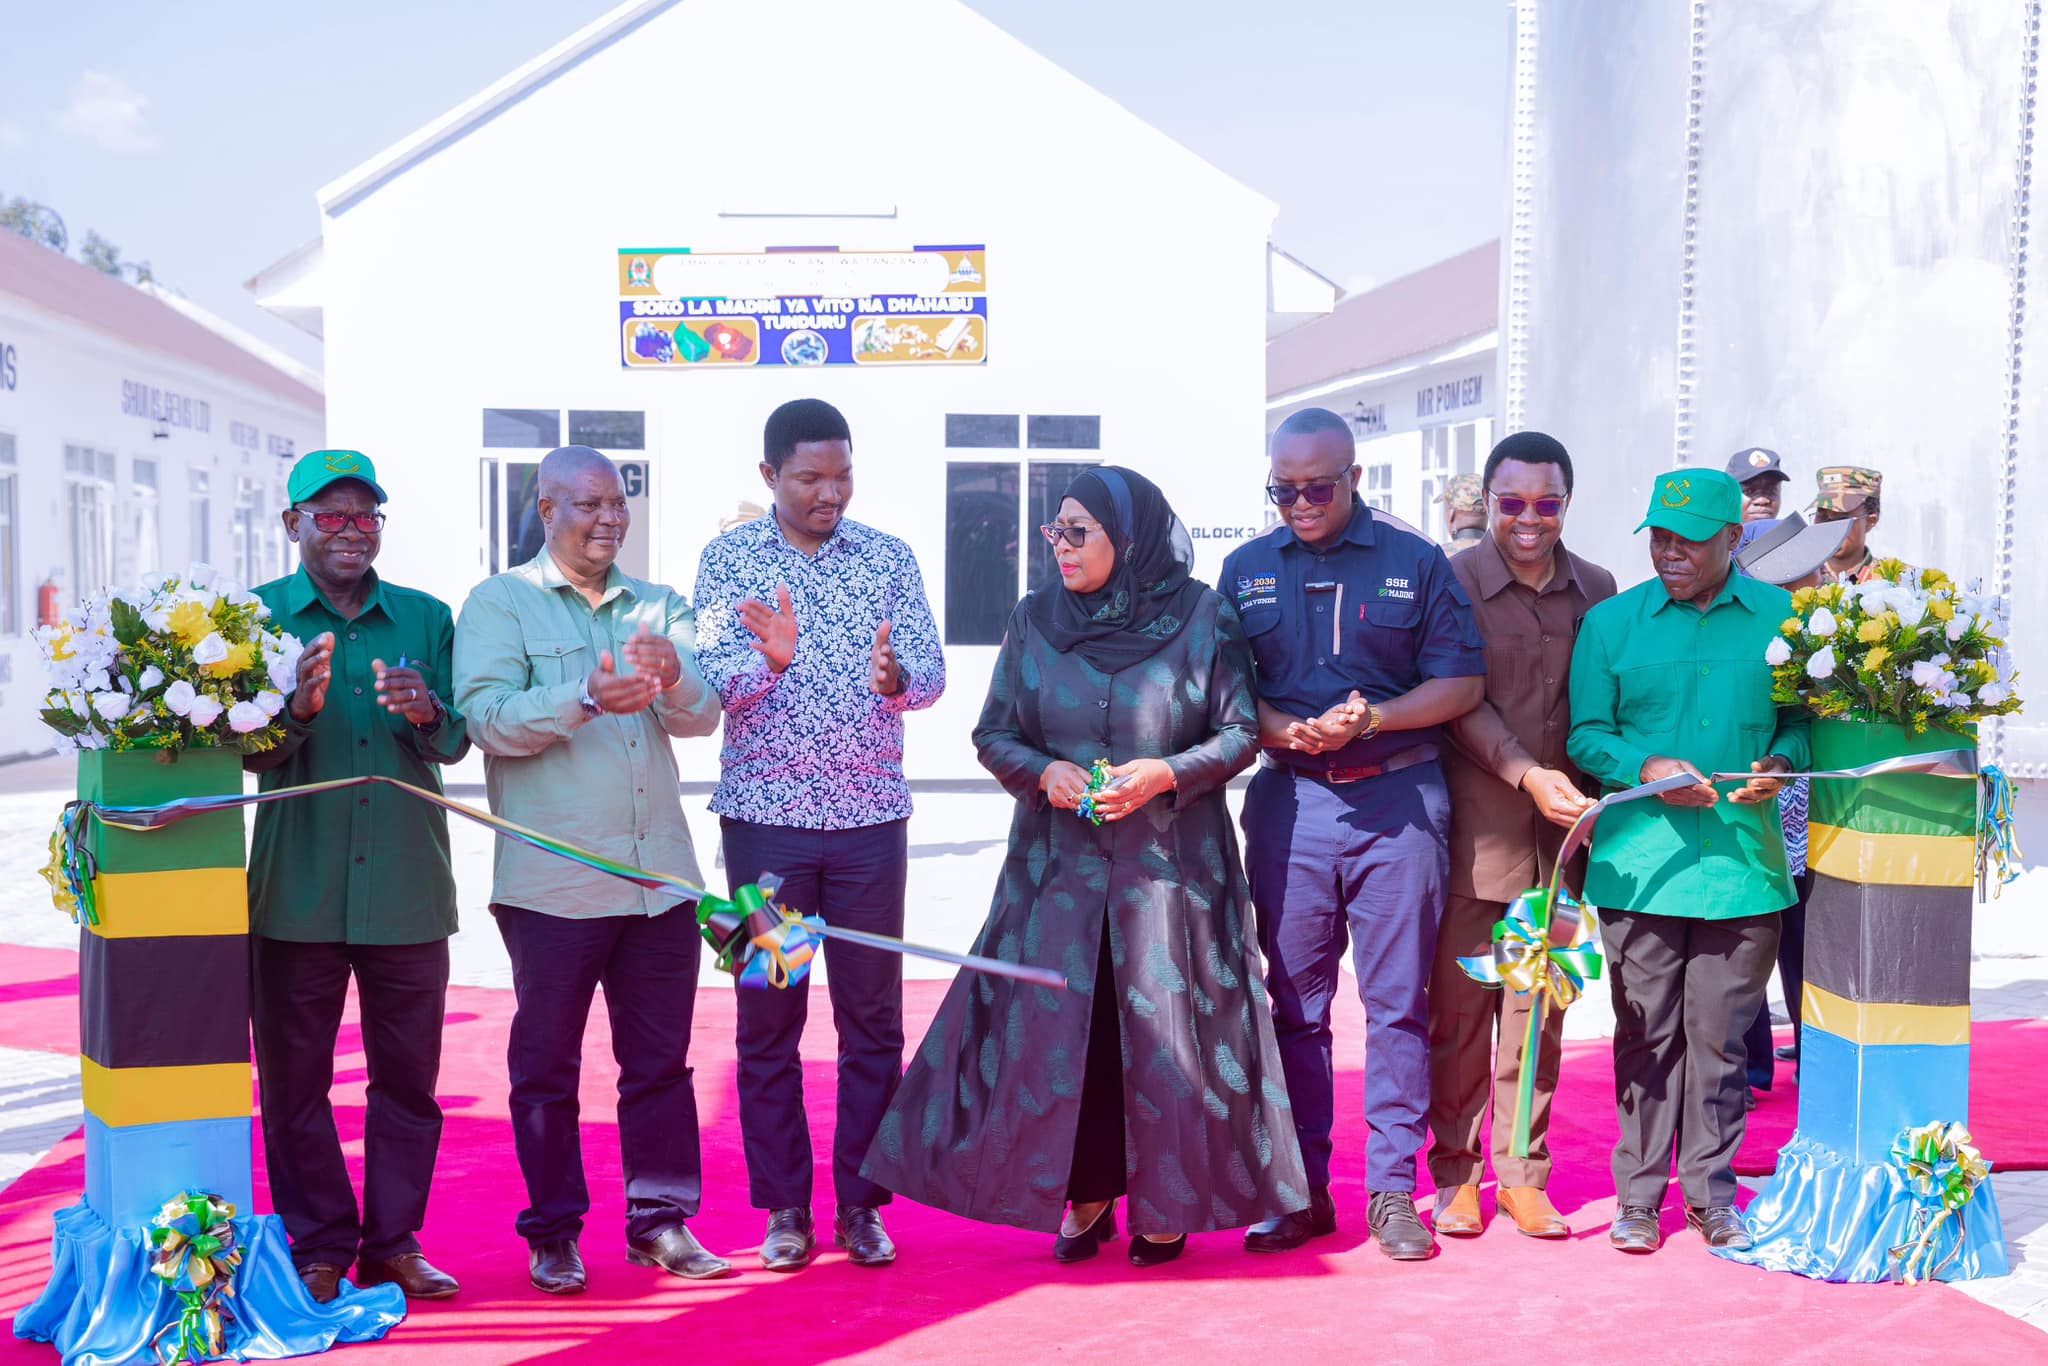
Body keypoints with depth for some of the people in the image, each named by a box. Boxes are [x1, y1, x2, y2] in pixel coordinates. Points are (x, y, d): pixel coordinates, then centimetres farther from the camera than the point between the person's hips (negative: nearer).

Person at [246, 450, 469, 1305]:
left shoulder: (427, 618, 9)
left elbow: (457, 744, 4)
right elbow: (249, 754, -3)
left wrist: (425, 713, -18)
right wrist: (297, 708, -24)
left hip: (409, 888, 2)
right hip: (296, 890, -1)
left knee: (409, 1075, 7)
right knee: (294, 1076, 5)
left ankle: (393, 1243, 20)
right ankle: (319, 1251, 18)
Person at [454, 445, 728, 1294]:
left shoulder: (658, 607, 14)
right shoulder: (499, 603, 3)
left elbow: (703, 718, 3)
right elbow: (486, 718, -11)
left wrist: (674, 679, -19)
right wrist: (585, 699, -25)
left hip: (659, 877, 4)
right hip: (553, 882, -3)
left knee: (660, 1058, 8)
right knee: (546, 1064, 6)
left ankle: (660, 1221, 19)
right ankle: (553, 1234, 18)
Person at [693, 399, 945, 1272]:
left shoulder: (889, 559, 5)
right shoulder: (728, 559, 2)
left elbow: (931, 674, -3)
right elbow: (711, 684, -9)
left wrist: (893, 676, -25)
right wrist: (769, 659, -29)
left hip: (870, 818, 1)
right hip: (765, 817, -1)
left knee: (873, 1017, 5)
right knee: (768, 1017, 5)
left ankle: (862, 1203, 17)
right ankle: (783, 1208, 17)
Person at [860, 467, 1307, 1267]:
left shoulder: (1202, 619, -2)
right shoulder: (1035, 619, 5)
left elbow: (1240, 733, 0)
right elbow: (993, 734, 8)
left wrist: (1168, 772, -16)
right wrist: (1045, 772, -11)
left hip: (1170, 862, -2)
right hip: (1059, 862, 2)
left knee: (1165, 1023, 1)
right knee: (1059, 1020, 1)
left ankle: (1167, 1202, 18)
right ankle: (1085, 1197, 18)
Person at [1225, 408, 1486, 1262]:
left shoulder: (1415, 562, 4)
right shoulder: (1247, 569, 11)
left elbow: (1462, 683, 0)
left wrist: (1371, 719, -14)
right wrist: (1286, 729, -11)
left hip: (1398, 799, -2)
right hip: (1288, 800, 2)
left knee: (1398, 1001, 2)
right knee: (1295, 1001, 6)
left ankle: (1392, 1190, 12)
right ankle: (1302, 1190, 16)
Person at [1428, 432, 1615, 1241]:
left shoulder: (1597, 590, 10)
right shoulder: (1455, 581, -2)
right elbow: (1459, 700, -8)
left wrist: (1592, 794, 2)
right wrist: (1528, 774, -19)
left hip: (1558, 832, 3)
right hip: (1473, 830, -3)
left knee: (1540, 1006, 7)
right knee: (1460, 1002, 3)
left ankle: (1522, 1174, 19)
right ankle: (1455, 1173, 16)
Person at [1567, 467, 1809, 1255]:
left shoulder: (1783, 618, 7)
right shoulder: (1611, 622, 6)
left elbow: (1805, 716, 14)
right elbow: (1585, 734, 6)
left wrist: (1782, 762, -7)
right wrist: (1648, 767, -12)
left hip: (1744, 858, 1)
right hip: (1640, 860, 0)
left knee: (1721, 1037, 6)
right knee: (1645, 1035, 4)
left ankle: (1712, 1196, 22)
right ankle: (1638, 1196, 17)